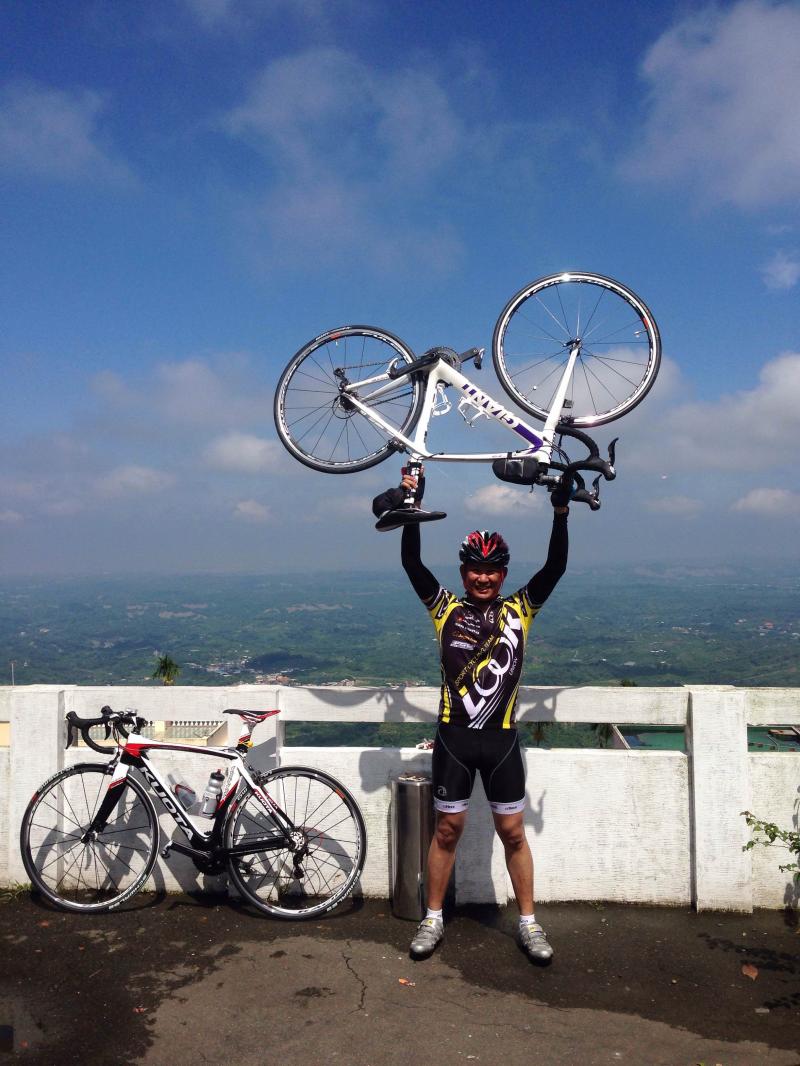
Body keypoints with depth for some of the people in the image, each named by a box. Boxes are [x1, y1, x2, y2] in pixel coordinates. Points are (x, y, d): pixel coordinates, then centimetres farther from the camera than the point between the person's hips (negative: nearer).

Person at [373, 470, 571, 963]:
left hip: (502, 739, 0)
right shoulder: (447, 608, 1)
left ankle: (529, 923, 25)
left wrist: (561, 512, -15)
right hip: (454, 737, 0)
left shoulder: (519, 609, 3)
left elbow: (556, 566, -5)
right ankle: (433, 920, 26)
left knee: (513, 832, 10)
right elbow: (412, 563, -9)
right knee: (448, 829, 11)